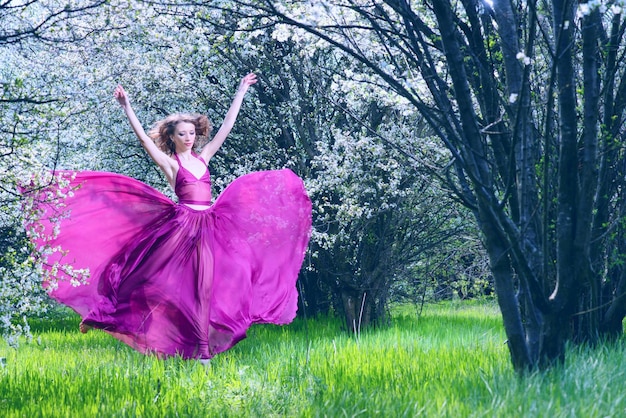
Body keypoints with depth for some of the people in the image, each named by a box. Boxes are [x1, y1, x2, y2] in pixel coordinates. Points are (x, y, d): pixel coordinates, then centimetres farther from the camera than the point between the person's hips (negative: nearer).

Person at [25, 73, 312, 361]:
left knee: (202, 286, 1)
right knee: (156, 279, -4)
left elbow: (226, 126, 17)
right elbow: (143, 137, -10)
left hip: (209, 227, 5)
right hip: (181, 226, -4)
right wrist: (127, 108, -17)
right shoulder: (169, 163, 2)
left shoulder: (203, 157, 14)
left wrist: (241, 92, 18)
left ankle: (200, 348, 4)